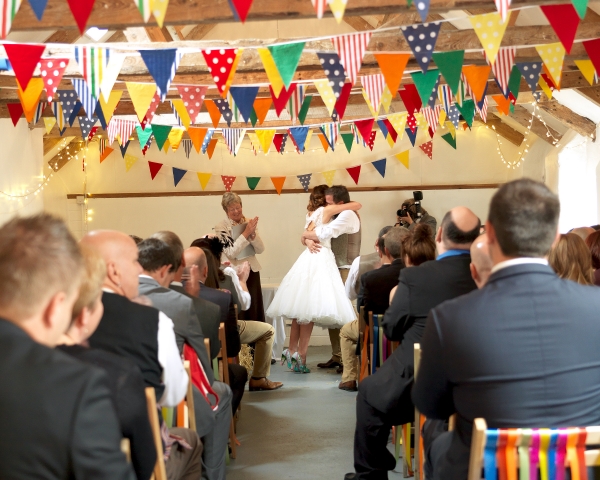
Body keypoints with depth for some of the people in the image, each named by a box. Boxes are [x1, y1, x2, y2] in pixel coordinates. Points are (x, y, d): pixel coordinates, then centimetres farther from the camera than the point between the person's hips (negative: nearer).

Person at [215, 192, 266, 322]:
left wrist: (252, 234, -16)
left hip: (252, 271, 4)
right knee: (238, 314, 0)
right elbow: (231, 253, -19)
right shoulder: (221, 228, -8)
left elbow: (260, 249, 1)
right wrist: (246, 233, -21)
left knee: (255, 311, 9)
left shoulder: (249, 223, 4)